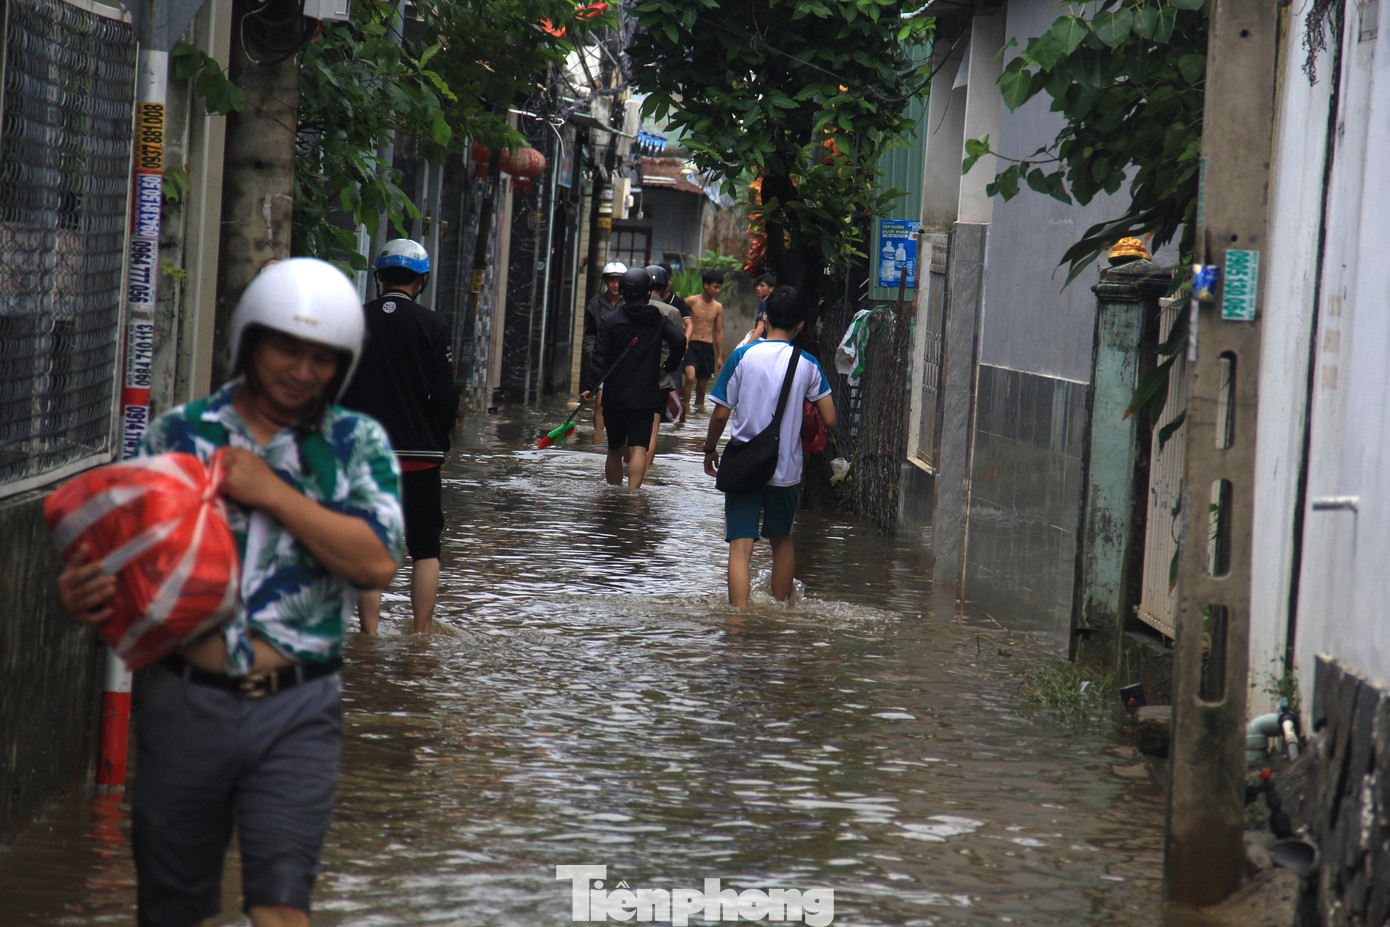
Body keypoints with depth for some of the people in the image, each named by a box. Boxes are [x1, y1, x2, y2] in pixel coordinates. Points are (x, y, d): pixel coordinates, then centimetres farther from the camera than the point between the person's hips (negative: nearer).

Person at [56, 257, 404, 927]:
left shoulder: (358, 444, 4)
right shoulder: (179, 433, 6)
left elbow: (377, 563, -9)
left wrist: (272, 493, -13)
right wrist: (78, 595, -16)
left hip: (296, 713, -1)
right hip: (187, 701, 2)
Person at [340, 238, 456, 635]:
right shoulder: (431, 326, -5)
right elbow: (445, 397, -6)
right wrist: (438, 443, 8)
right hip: (419, 453, -2)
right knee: (425, 547, 9)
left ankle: (369, 632, 0)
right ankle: (421, 633, 4)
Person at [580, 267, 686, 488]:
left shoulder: (610, 321, -1)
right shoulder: (658, 320, 2)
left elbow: (601, 358, -7)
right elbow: (679, 340, -12)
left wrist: (591, 387, -8)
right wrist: (669, 368, 2)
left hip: (614, 397, 1)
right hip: (646, 397, -1)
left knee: (615, 450, 14)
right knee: (638, 449, -7)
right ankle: (633, 491, -26)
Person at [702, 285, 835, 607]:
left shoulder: (742, 356, -6)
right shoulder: (807, 364, -2)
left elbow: (720, 414, -5)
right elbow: (829, 420, -2)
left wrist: (710, 449, 11)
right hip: (787, 468, 2)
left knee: (740, 546, -6)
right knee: (782, 540, 22)